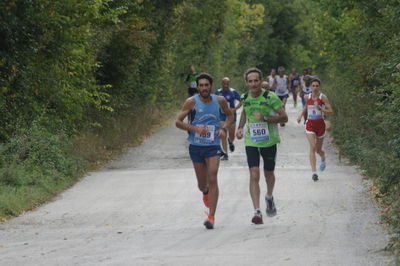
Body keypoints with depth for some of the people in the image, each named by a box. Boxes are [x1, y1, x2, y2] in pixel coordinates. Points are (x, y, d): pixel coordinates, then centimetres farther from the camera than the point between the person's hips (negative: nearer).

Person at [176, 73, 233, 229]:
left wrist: (224, 128, -1)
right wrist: (195, 128, -20)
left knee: (212, 180, -15)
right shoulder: (192, 102, -6)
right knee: (202, 183, 11)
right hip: (196, 146, 0)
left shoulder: (220, 101, 0)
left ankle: (211, 217, -14)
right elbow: (178, 122, -5)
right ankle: (206, 192, 50)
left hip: (213, 146, 0)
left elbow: (229, 115, 18)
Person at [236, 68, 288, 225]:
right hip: (251, 142, 2)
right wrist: (240, 128, 6)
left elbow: (284, 117, -13)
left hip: (269, 141, -2)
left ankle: (269, 197, 48)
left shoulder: (270, 98, -13)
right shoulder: (245, 98, 0)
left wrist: (264, 118, -24)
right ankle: (257, 212, -17)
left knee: (268, 173, 16)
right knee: (254, 175, -12)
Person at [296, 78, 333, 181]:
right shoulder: (308, 97, 3)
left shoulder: (323, 97, -8)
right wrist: (301, 115, 9)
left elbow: (330, 112, -13)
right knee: (313, 147, -16)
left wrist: (320, 108, -26)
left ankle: (323, 159, 49)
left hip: (320, 124, -1)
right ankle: (314, 172, -20)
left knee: (318, 150, 11)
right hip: (310, 124, 1)